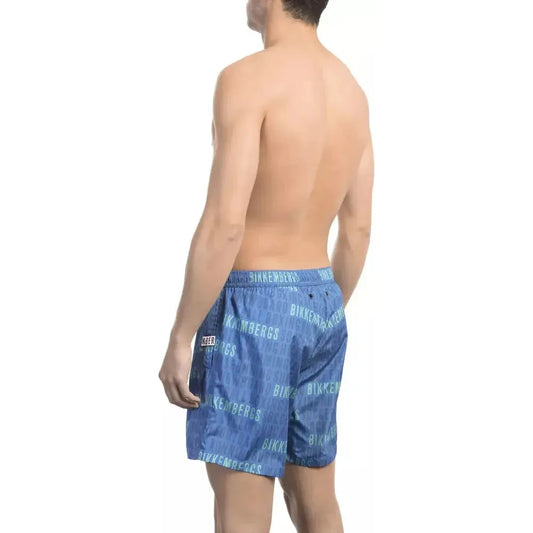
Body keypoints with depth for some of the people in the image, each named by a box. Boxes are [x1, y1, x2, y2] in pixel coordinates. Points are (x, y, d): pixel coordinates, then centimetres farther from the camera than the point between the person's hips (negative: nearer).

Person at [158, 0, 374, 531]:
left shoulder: (248, 78, -16)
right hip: (319, 307, 8)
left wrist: (180, 339, -16)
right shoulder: (352, 90, 9)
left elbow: (224, 224, -22)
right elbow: (358, 232, 12)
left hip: (252, 308, -8)